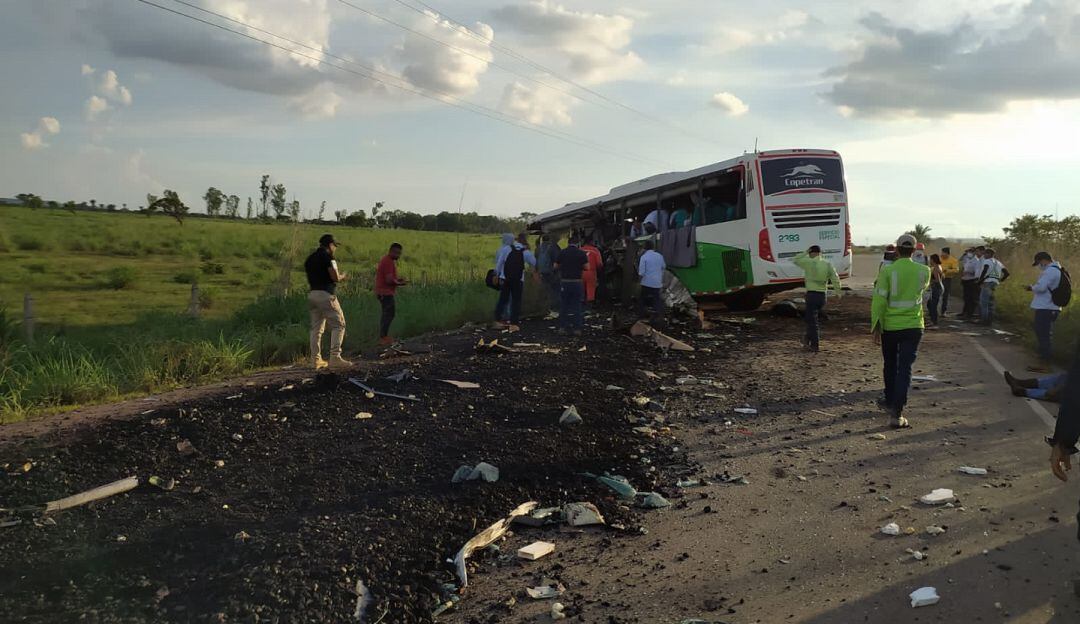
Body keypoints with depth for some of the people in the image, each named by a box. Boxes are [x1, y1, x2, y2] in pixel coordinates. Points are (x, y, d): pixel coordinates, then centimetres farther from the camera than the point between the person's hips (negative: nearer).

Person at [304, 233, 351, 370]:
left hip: (312, 294, 8)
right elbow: (335, 277, -15)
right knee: (338, 325, -4)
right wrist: (342, 277, 8)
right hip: (325, 294, -8)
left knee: (316, 327, 11)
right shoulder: (327, 257, -7)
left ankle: (316, 360, 10)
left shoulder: (309, 259, 17)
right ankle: (335, 358, -12)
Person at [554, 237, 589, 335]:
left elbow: (555, 266, 2)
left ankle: (562, 327, 11)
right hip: (577, 282, -1)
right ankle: (577, 328, 3)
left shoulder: (562, 253, -2)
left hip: (564, 282, 1)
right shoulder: (581, 253, -4)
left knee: (563, 305, 10)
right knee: (577, 306, 5)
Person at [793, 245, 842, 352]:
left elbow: (795, 260, 1)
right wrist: (838, 292, 14)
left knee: (812, 320, -2)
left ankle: (814, 345, -3)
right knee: (812, 318, 21)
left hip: (812, 294, -6)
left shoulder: (809, 263, -9)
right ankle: (807, 339, 28)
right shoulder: (828, 264, 7)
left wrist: (805, 253, 7)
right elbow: (835, 279, 4)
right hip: (823, 295, 6)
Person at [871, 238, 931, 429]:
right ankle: (897, 413, -11)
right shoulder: (924, 271, -3)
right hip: (913, 326, 0)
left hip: (889, 326, 0)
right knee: (905, 368, -2)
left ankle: (890, 400, 37)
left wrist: (876, 326, -7)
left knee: (890, 366, 19)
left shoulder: (887, 271, -10)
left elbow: (879, 300, -12)